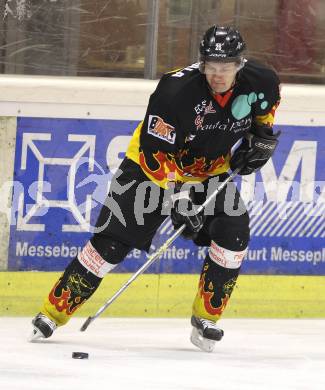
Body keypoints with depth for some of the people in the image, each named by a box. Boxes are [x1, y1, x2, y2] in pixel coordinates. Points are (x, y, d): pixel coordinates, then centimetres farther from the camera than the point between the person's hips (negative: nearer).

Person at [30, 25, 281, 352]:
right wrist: (177, 196, -34)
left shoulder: (261, 81, -17)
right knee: (113, 241, -9)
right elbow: (155, 151, -28)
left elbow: (267, 103, 10)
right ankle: (55, 310, -1)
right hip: (152, 166, -4)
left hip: (211, 172, 4)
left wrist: (262, 135, -5)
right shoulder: (177, 88, -32)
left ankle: (206, 318, 0)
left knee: (233, 235, -17)